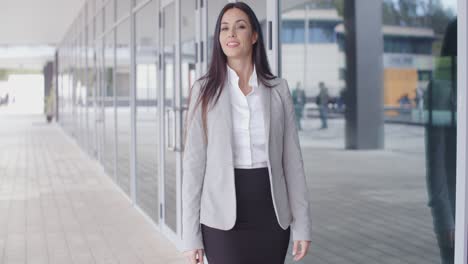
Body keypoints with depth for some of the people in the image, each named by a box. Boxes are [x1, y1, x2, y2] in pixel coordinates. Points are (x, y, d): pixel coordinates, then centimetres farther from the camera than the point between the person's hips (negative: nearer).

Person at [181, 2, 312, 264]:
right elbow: (194, 163, -3)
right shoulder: (204, 91, -1)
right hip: (223, 216, -2)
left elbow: (292, 158, 5)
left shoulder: (278, 89, 4)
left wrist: (302, 224, 1)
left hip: (270, 212, 2)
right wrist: (191, 235, -6)